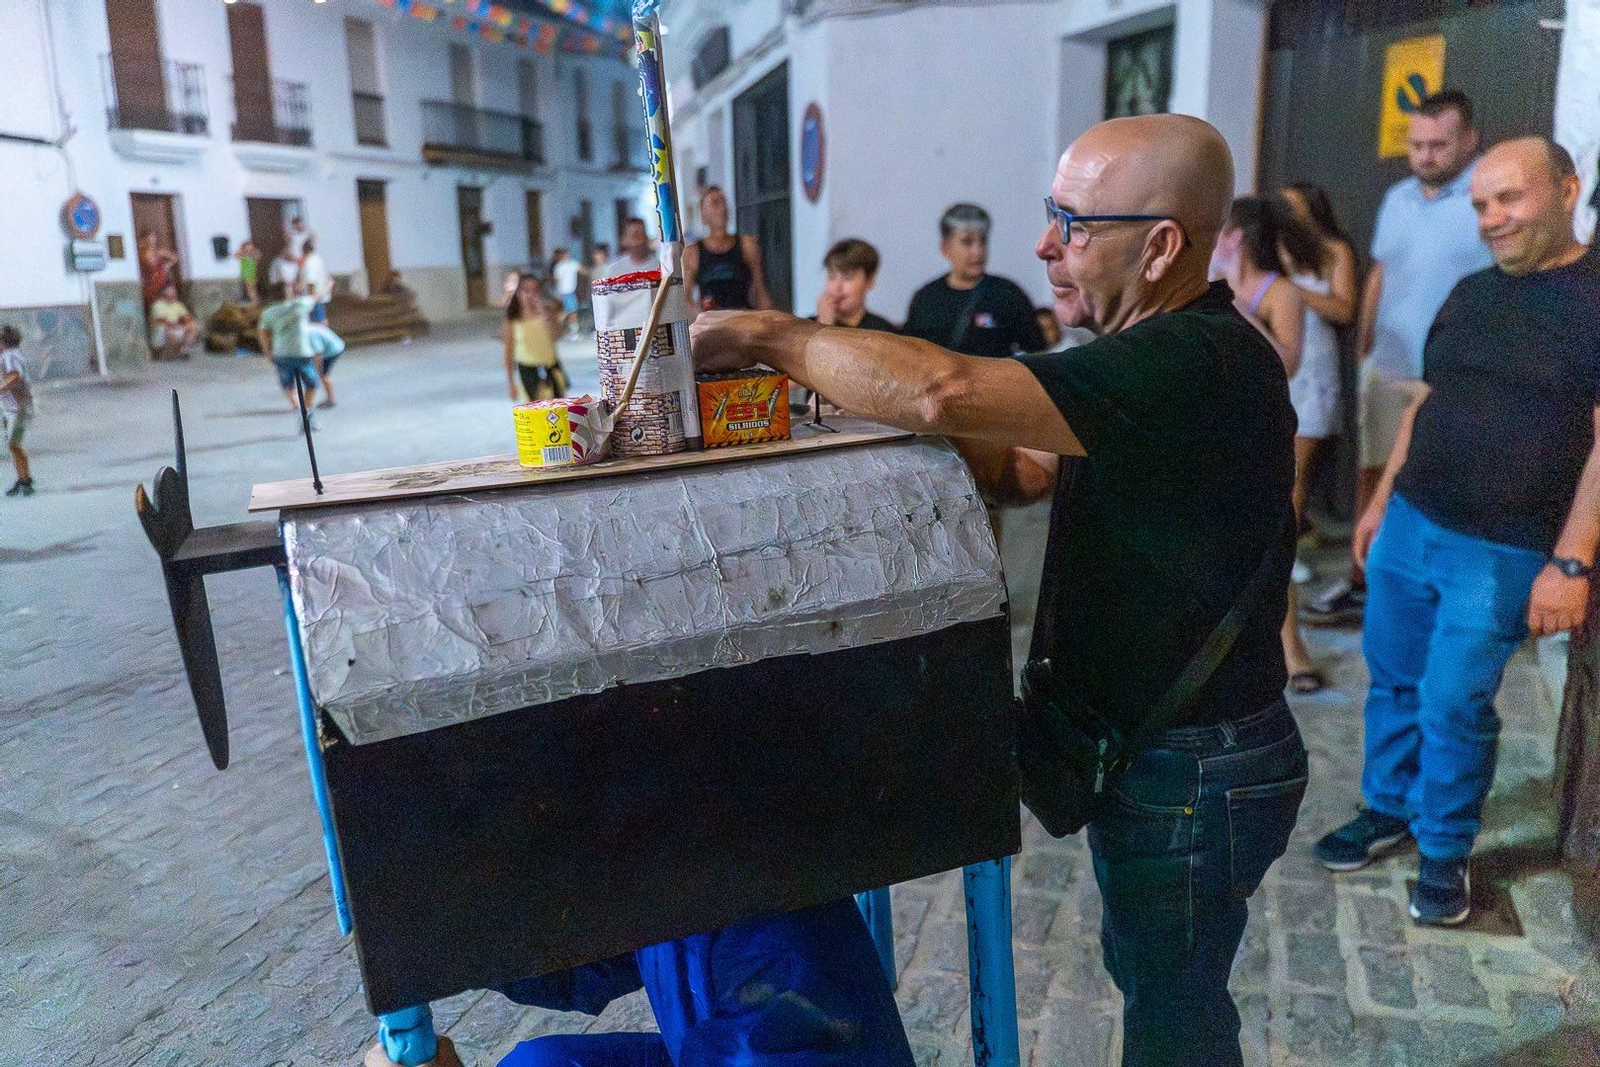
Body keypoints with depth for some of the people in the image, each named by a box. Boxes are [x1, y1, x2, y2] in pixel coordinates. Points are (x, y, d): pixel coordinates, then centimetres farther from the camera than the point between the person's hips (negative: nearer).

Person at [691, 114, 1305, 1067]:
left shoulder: (1199, 362, -29)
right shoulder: (1164, 354, 7)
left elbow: (947, 391, -40)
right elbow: (1019, 474, 7)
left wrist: (773, 336, -25)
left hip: (1196, 774, -9)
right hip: (1142, 744, 9)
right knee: (1142, 969, 28)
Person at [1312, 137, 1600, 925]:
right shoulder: (1469, 295, 10)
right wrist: (1382, 502, 16)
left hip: (1500, 553, -6)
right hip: (1409, 526, 6)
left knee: (1453, 703, 1)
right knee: (1393, 679, 14)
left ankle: (1445, 851, 22)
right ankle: (1388, 810, 33)